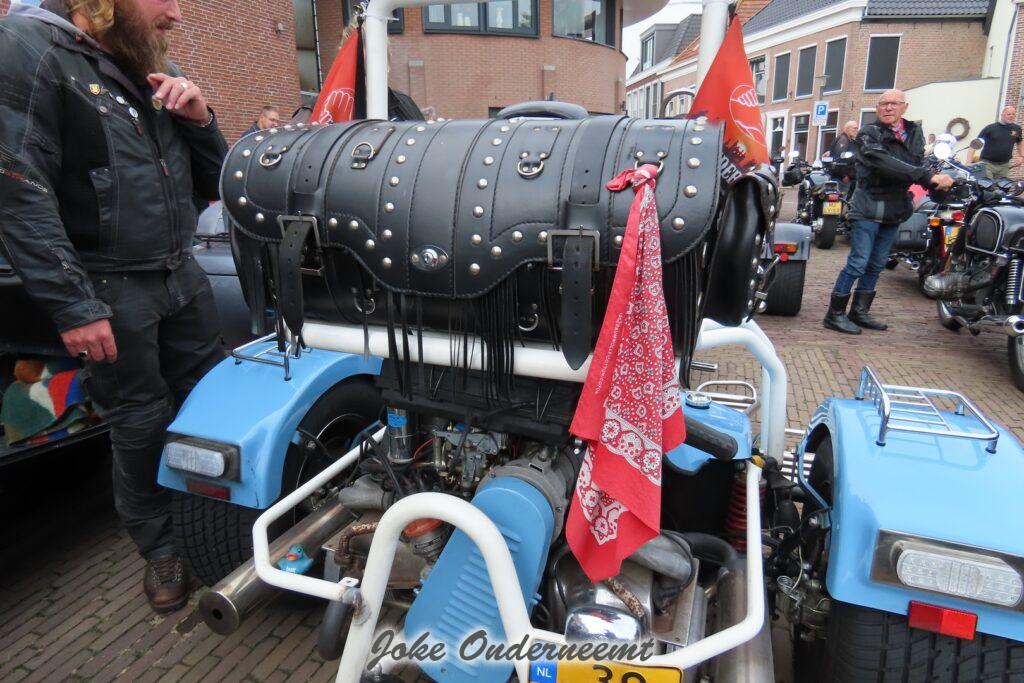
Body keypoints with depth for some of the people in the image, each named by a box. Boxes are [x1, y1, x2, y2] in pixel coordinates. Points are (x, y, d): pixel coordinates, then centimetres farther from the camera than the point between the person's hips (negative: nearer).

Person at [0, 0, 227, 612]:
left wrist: (199, 120, -4)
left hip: (183, 276, 6)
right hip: (111, 291, -6)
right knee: (142, 425, 5)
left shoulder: (161, 74, 11)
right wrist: (73, 306, -20)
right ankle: (161, 550, 27)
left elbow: (214, 184, 14)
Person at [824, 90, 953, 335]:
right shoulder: (869, 132, -8)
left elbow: (920, 165, 2)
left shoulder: (914, 133, 13)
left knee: (876, 265, 11)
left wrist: (937, 180, -21)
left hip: (895, 211, 7)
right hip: (868, 207, -7)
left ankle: (860, 312, 21)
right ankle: (835, 314, -2)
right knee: (858, 263, -9)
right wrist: (928, 176, -29)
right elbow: (885, 164, -24)